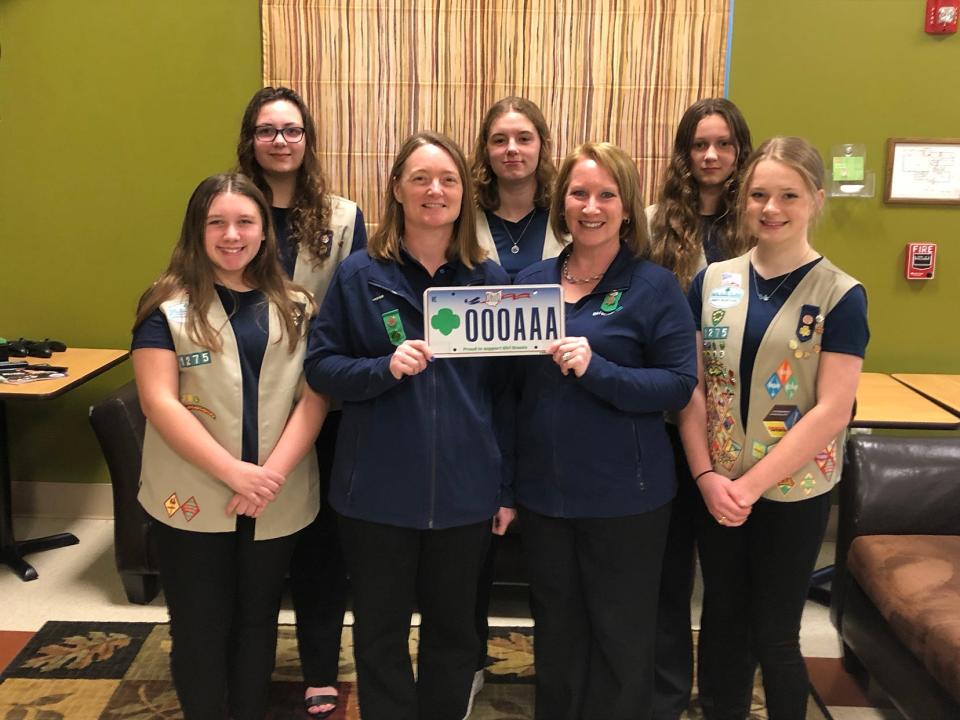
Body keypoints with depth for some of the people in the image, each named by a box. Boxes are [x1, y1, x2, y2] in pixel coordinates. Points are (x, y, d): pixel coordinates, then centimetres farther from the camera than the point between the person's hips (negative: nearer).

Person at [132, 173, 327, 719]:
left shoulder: (296, 308, 5)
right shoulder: (169, 307, -3)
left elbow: (314, 396, -2)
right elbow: (159, 403, -12)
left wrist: (273, 474, -16)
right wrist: (234, 473, -19)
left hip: (278, 500, 2)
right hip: (193, 499, -2)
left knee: (258, 622, 16)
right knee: (200, 631, 9)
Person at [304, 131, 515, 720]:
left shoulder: (490, 279, 1)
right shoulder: (360, 274, -3)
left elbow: (505, 390, 4)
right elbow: (321, 366, -2)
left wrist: (508, 488, 2)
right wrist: (385, 367, -21)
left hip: (466, 490, 1)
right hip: (379, 489, -1)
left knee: (454, 629, 17)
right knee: (381, 633, 13)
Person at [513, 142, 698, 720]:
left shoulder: (654, 286, -7)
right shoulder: (531, 282, 6)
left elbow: (679, 386, -13)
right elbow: (511, 381, 13)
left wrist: (596, 369, -25)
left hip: (625, 496, -4)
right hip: (543, 490, 4)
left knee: (622, 637, 11)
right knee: (556, 629, 19)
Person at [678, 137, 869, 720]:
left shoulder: (841, 295, -9)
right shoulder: (712, 282, 1)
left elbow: (832, 410, -13)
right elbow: (692, 386, 0)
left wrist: (753, 484, -16)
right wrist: (707, 476, -10)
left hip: (793, 491, -3)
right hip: (717, 487, 3)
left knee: (775, 634, 9)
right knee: (722, 621, 16)